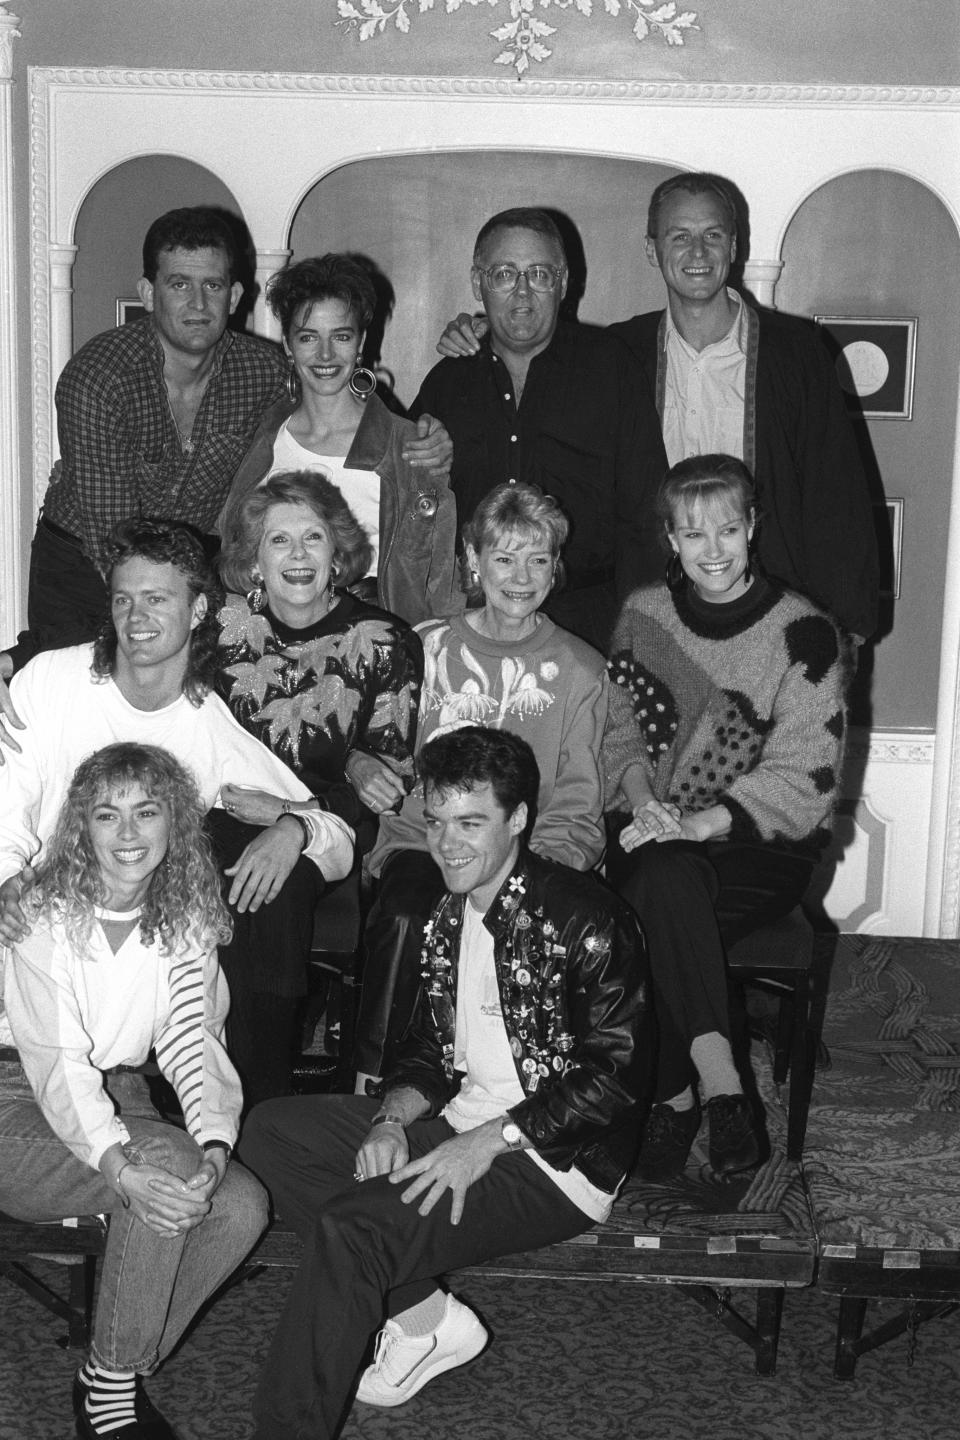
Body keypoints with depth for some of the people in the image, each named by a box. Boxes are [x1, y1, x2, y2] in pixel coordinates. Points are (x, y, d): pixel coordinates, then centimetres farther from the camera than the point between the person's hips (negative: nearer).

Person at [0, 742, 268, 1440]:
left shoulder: (185, 922, 2)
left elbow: (193, 1042, -6)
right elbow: (59, 1065, -23)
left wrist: (215, 1145, -26)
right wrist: (124, 1170, -38)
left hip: (123, 1106, 6)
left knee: (243, 1204, -19)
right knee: (166, 1165, -31)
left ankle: (121, 1375, -2)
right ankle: (109, 1383, -14)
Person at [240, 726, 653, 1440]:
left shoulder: (584, 919, -14)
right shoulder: (449, 919, 12)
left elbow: (615, 1077, -18)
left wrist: (488, 1141, -22)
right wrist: (392, 1120, -6)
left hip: (556, 1162, -9)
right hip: (459, 1126, 9)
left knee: (347, 1226, -28)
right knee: (270, 1130, -1)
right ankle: (427, 1318, -4)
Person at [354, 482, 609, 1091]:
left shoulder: (579, 669, 10)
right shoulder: (427, 649, 11)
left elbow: (578, 812, 6)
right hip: (423, 842, 1)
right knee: (402, 918, -31)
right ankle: (372, 1086, -22)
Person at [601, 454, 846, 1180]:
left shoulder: (802, 631, -3)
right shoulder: (644, 616, 10)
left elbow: (804, 773, -9)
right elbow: (619, 732, 14)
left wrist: (706, 821, -20)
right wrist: (641, 798, -8)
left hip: (764, 843, -3)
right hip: (660, 836, 3)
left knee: (654, 913, -31)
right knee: (665, 880, -33)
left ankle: (674, 1097, -20)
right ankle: (718, 1081, -31)